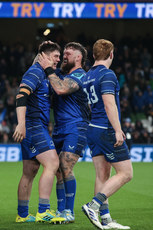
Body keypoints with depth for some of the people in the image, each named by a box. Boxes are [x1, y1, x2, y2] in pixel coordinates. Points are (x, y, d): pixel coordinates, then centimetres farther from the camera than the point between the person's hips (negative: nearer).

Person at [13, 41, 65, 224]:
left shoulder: (44, 74, 21)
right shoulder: (35, 72, -10)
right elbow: (21, 95, -22)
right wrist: (21, 123, -31)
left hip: (38, 127, 10)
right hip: (33, 126, -10)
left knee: (30, 171, 11)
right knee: (52, 163, -17)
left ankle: (22, 215, 15)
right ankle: (43, 212, -19)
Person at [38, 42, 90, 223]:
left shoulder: (79, 75, -8)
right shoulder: (60, 73, 17)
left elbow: (61, 89, -25)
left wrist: (48, 69, -15)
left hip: (75, 128, -8)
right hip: (59, 130, 8)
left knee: (66, 168, -17)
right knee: (59, 172, 5)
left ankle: (69, 212, -14)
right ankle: (61, 211, 10)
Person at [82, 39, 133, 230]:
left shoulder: (87, 76, 13)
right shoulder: (107, 74, -14)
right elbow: (109, 104, -23)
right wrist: (118, 130, -24)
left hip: (93, 129, 9)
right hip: (107, 130, -9)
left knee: (102, 175, 8)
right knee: (125, 173, -3)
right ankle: (93, 206, -14)